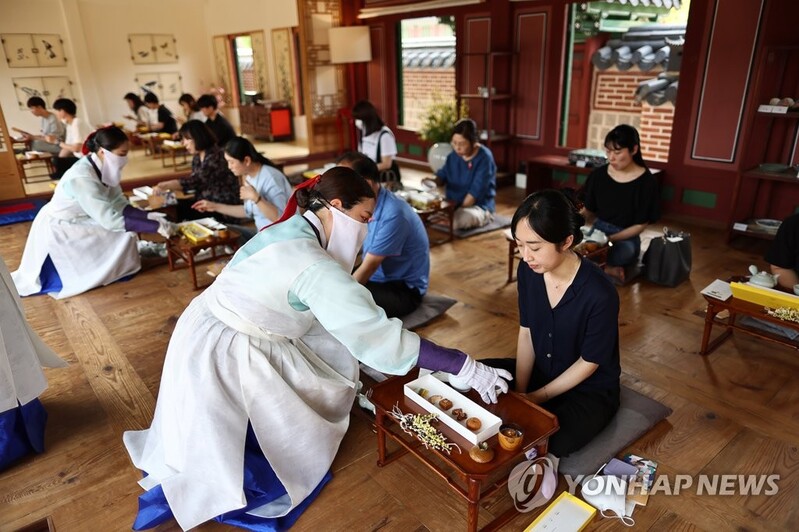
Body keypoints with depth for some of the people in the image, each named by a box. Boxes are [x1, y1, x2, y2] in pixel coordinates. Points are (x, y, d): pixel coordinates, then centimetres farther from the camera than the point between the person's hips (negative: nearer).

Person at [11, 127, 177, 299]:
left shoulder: (103, 168, -8)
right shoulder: (82, 177, -33)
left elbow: (120, 206, -6)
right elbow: (110, 220, -35)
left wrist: (149, 216, -20)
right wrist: (157, 226, -36)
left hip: (78, 222, 8)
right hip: (58, 231, -8)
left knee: (126, 225, -1)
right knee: (125, 232, -13)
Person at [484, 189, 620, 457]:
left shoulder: (599, 293, -30)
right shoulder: (528, 271, -14)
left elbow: (589, 362, -18)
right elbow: (526, 333, -5)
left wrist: (537, 398, -15)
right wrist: (519, 393, -11)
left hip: (590, 390, -5)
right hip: (540, 372, 5)